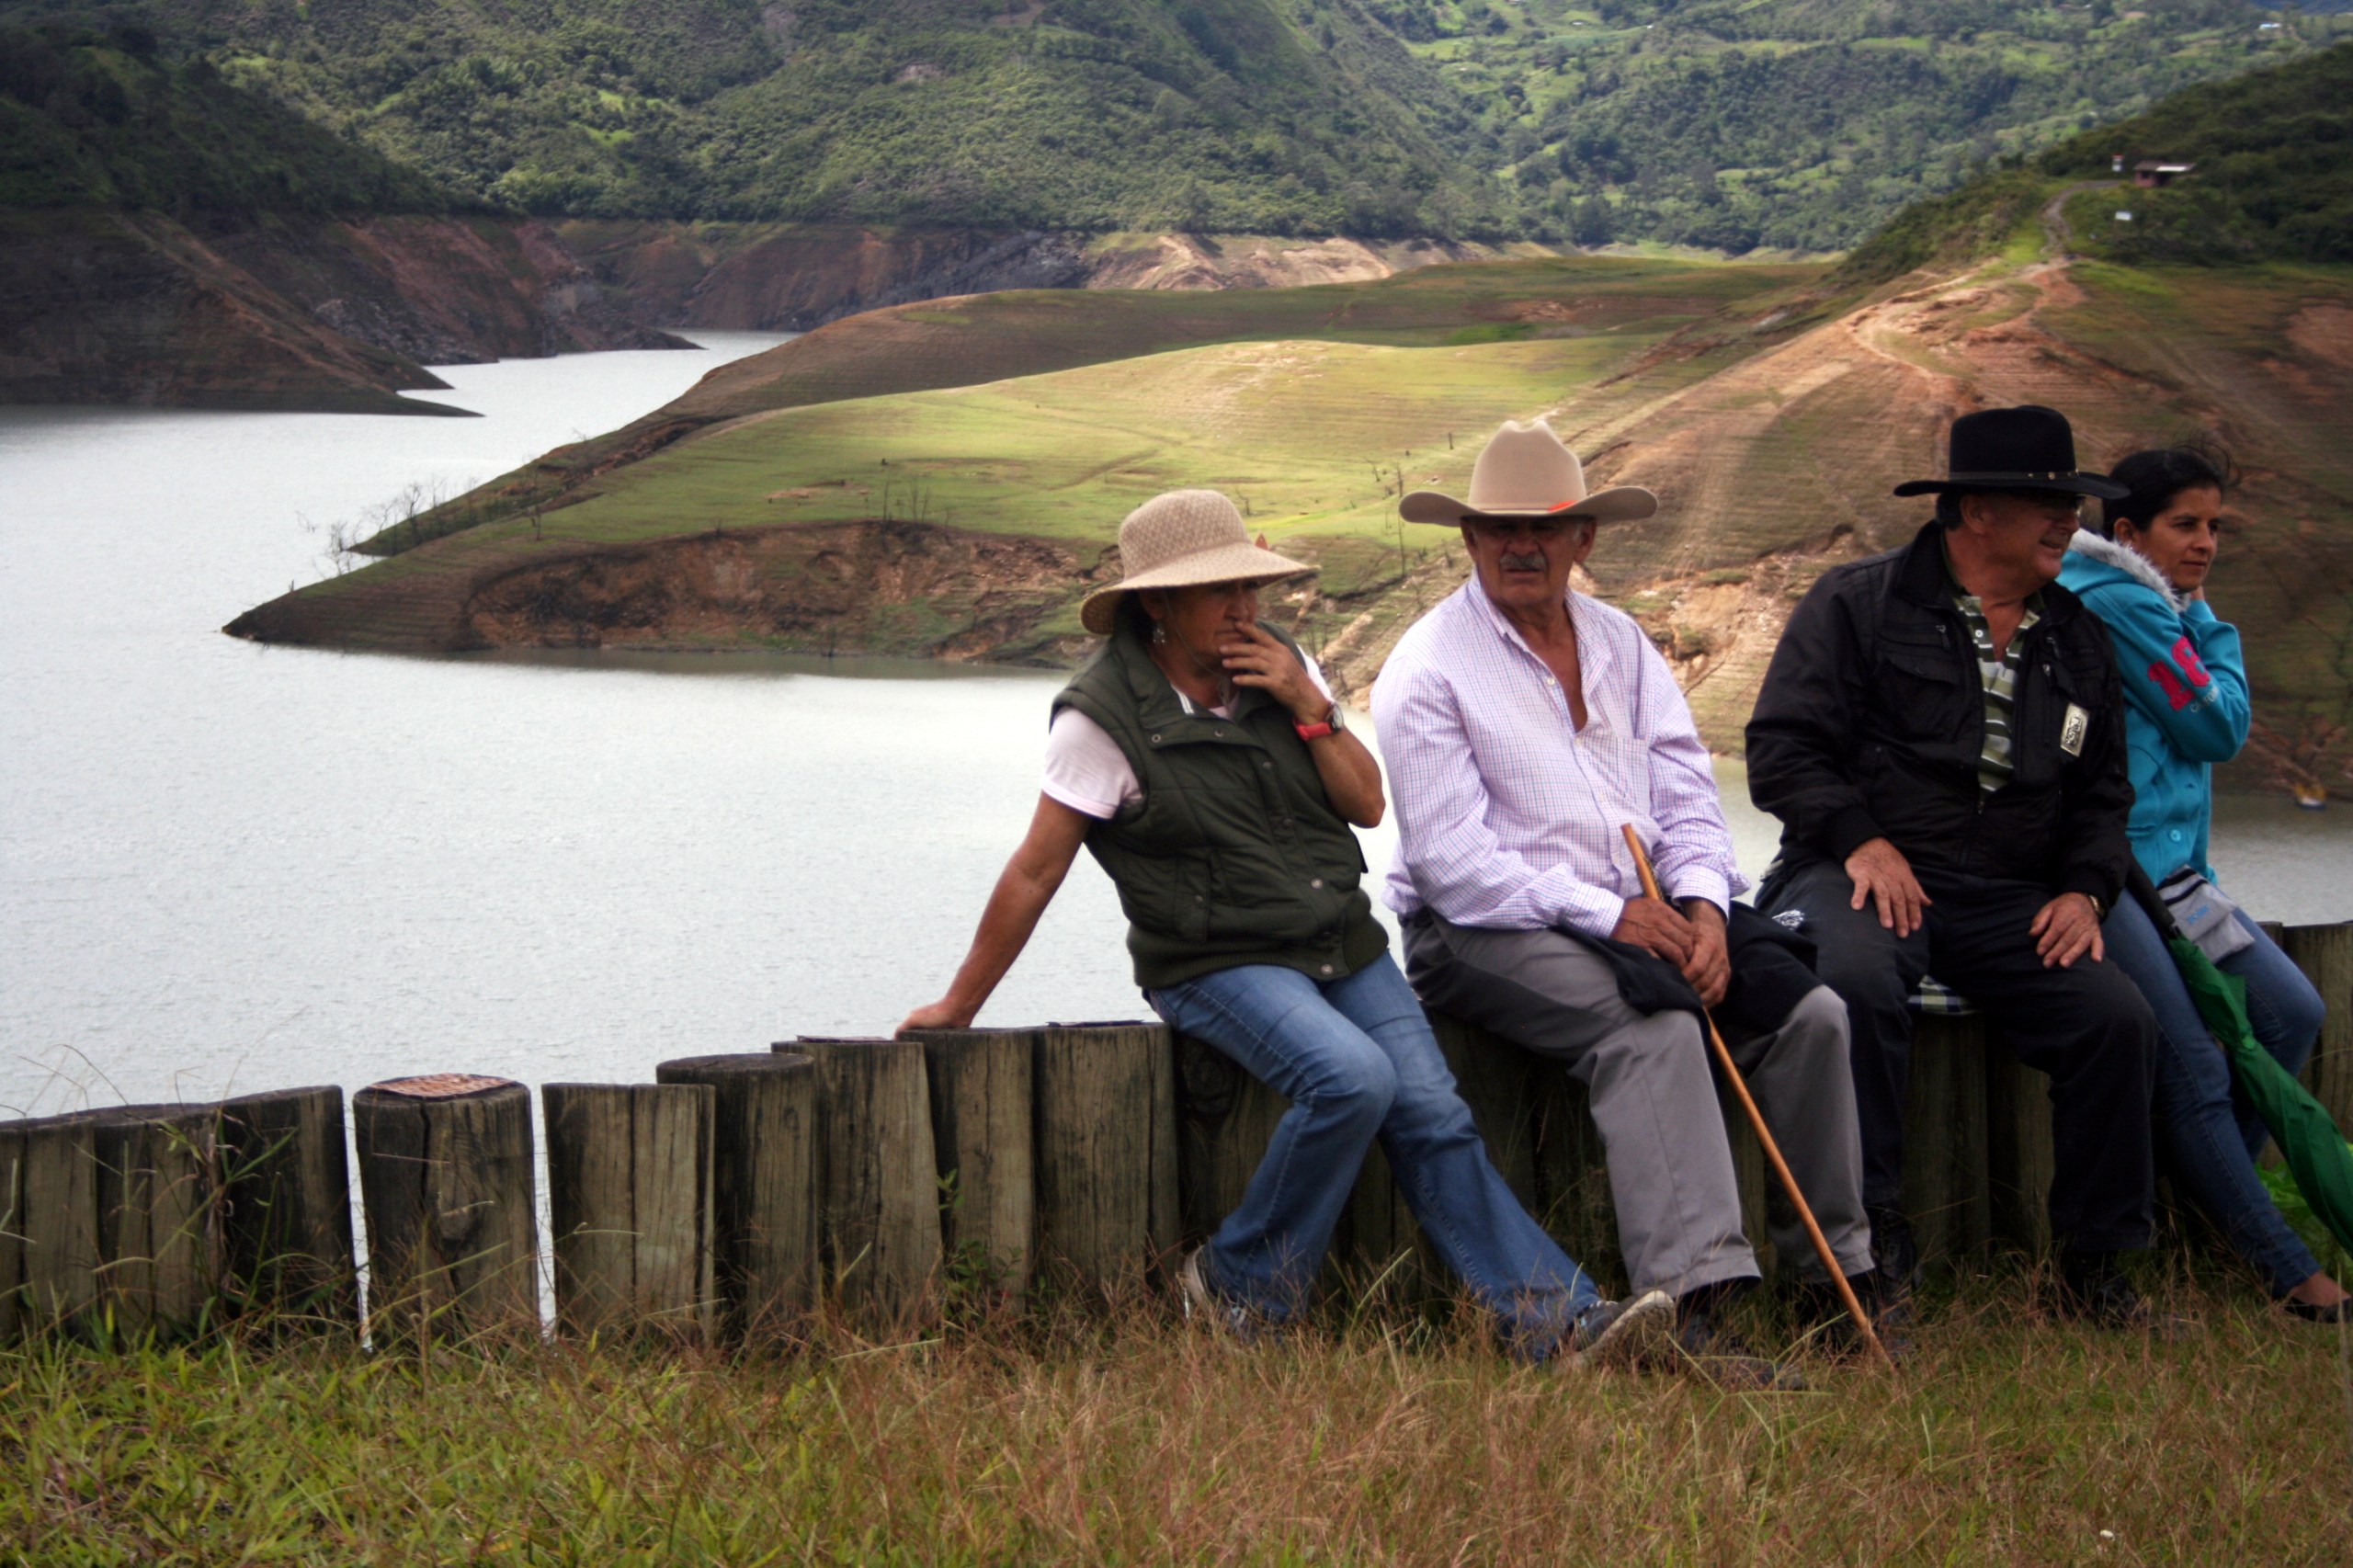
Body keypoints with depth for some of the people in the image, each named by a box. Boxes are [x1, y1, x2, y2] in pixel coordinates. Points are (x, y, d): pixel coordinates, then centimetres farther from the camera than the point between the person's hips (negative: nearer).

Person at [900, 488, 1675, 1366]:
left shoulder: (1282, 665, 8)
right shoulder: (1103, 717, -9)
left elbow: (1366, 803, 10)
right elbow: (1035, 874, -4)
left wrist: (1309, 708, -6)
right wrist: (956, 1008, 1)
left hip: (1346, 947, 6)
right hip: (1219, 966, -6)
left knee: (1433, 1115, -12)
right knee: (1352, 1076, -31)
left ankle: (1557, 1325, -15)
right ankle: (1237, 1290, -13)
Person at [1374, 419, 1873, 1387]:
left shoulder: (1620, 643, 15)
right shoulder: (1427, 671, -6)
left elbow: (1687, 797, 10)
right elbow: (1453, 866, -13)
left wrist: (1702, 906, -11)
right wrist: (1607, 916, -20)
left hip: (1640, 914, 6)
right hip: (1484, 935, -6)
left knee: (1809, 1010, -14)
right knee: (1655, 1028, -33)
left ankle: (1836, 1268, -4)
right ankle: (1694, 1311, -41)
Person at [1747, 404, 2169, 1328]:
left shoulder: (2074, 639, 19)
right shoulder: (1857, 604, 3)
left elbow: (2103, 791, 24)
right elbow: (1781, 747, -3)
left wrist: (2086, 888, 5)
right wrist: (1859, 839, -17)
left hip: (2008, 897, 5)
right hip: (1865, 874, -4)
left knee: (2118, 1017, -19)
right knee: (1857, 981, -38)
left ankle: (2097, 1266, -5)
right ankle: (1868, 1233, -25)